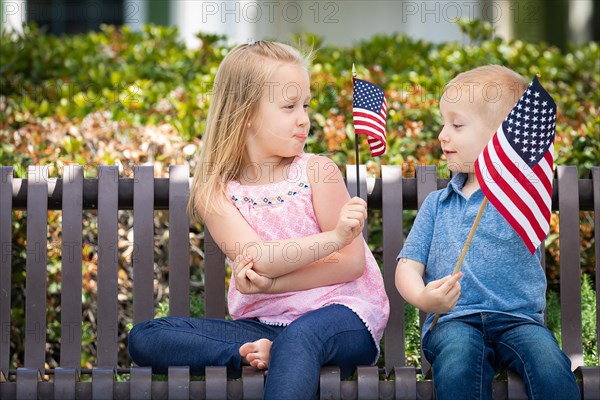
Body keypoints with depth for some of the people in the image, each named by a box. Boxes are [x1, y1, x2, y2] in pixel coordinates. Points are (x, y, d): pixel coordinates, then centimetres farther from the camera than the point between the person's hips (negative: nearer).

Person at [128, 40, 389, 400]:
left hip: (339, 311, -3)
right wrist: (334, 236, -26)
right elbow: (255, 258, -16)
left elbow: (351, 262, -5)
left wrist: (272, 282, -16)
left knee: (300, 334, -40)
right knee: (145, 338, -13)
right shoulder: (214, 193, 0)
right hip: (262, 323, 4)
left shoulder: (318, 172, -3)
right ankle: (260, 353, -24)